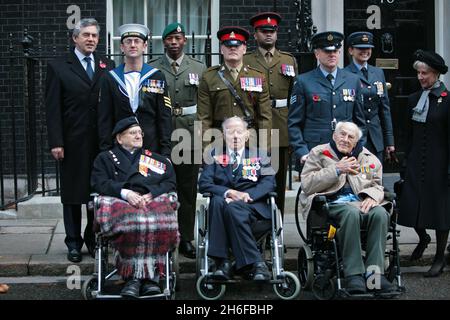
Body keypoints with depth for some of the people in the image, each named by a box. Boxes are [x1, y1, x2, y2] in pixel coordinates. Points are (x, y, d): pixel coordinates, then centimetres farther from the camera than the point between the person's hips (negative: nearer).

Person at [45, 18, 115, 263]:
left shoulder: (108, 66, 9)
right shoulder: (58, 67, 3)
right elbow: (52, 108, -1)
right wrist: (56, 142, -9)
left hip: (102, 141, 2)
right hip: (73, 143, -2)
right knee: (73, 194, 5)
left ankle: (94, 239, 18)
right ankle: (74, 243, 15)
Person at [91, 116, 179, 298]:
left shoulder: (158, 160, 30)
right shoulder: (105, 158, 27)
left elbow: (170, 183, 16)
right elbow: (99, 183, 9)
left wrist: (151, 195, -4)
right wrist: (124, 192, -9)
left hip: (153, 200, 1)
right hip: (120, 201, -1)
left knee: (158, 219, -38)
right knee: (130, 219, -40)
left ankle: (135, 277, -39)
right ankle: (147, 276, -40)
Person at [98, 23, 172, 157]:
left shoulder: (157, 77, 4)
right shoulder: (110, 79, 6)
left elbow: (165, 117, 3)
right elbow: (105, 119, 6)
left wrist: (165, 152, -3)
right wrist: (105, 151, -1)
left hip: (152, 148, 0)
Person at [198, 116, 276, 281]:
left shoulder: (259, 155, 19)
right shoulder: (215, 156, 20)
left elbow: (269, 182, 3)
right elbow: (204, 183, 6)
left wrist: (247, 195, -15)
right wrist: (229, 192, -12)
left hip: (252, 204, -1)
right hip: (224, 201, 1)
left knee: (233, 208, -35)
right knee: (217, 201, -35)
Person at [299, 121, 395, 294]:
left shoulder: (368, 158, 22)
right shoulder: (319, 153, 11)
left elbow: (377, 185, 18)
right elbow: (307, 185, -2)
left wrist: (372, 196, -7)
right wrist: (337, 170, -8)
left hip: (361, 203, 4)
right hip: (332, 204, -4)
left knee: (380, 213, -30)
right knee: (351, 213, -37)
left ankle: (374, 272, -32)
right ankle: (354, 275, -36)